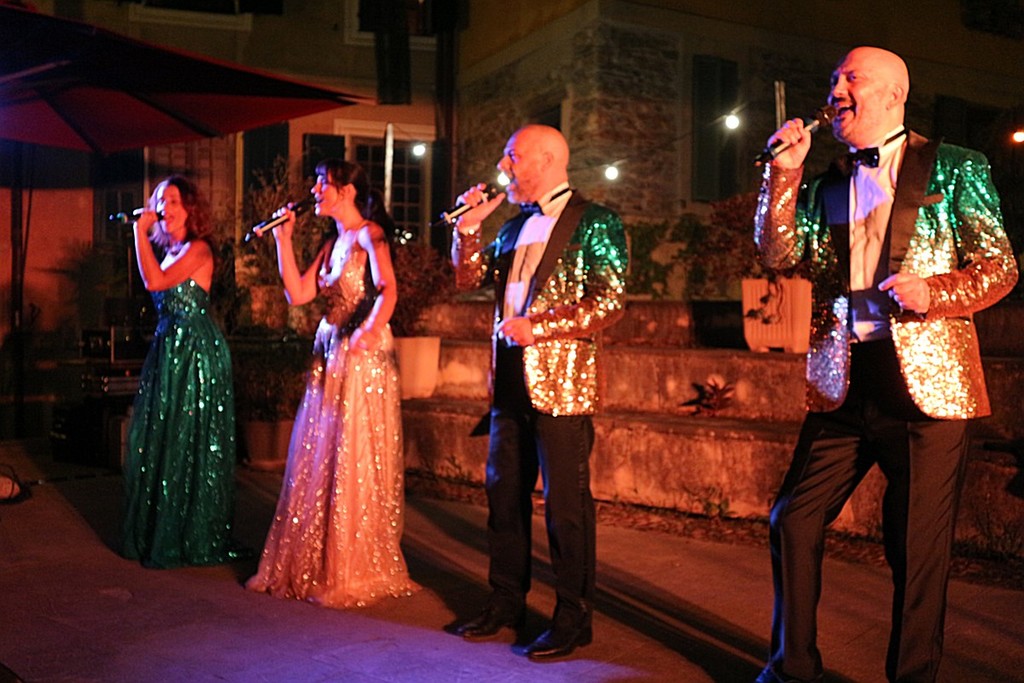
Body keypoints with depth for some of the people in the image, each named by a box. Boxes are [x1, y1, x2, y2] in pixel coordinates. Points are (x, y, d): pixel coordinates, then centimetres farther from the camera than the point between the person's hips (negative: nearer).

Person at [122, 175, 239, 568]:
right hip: (167, 349, 9)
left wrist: (141, 232, -17)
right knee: (158, 440, 12)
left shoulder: (197, 249, -10)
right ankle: (157, 533, 24)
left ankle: (192, 538, 9)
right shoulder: (168, 250, 15)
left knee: (187, 443, -2)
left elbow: (155, 281, -23)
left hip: (195, 352, -9)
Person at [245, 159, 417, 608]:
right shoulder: (333, 242, 16)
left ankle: (356, 573, 10)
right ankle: (312, 565, 25)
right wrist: (283, 239, 8)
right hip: (329, 356, 9)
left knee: (355, 467, -2)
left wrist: (371, 329, -44)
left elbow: (388, 289, -26)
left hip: (363, 358, -9)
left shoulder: (368, 234, -9)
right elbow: (297, 294, 11)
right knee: (316, 463, 12)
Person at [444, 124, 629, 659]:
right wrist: (468, 227, 3)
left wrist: (537, 326, -16)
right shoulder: (514, 227, 17)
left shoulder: (594, 223, -4)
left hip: (561, 384, -7)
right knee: (504, 495, 13)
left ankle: (574, 619, 12)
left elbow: (609, 304, -12)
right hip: (511, 382, 7)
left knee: (565, 503, -1)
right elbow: (469, 279, 16)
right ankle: (506, 603, 27)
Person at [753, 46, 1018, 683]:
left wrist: (932, 291, -16)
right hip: (842, 384, 4)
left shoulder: (954, 169, 4)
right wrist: (784, 174, -6)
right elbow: (780, 255, 2)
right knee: (793, 521, 2)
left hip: (925, 382, -3)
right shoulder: (827, 184, 15)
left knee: (918, 547, 3)